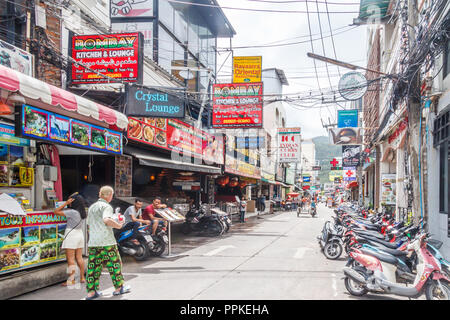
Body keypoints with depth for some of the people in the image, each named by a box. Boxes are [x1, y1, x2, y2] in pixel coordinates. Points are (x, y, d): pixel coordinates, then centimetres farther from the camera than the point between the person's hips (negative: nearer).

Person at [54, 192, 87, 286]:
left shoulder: (72, 212, -17)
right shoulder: (81, 212, 6)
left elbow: (56, 212, -15)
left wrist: (66, 203, -14)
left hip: (71, 234, -8)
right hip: (80, 234, 8)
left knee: (70, 259, -4)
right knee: (79, 258, 13)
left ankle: (71, 280, -4)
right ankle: (82, 277, 17)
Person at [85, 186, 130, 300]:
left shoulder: (91, 207, 17)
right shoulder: (106, 206, -8)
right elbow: (107, 220, -26)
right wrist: (118, 225, -12)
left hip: (92, 242, 7)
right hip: (107, 242, -7)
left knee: (93, 266, 6)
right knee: (114, 263, 7)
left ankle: (91, 291, 5)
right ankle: (119, 287, 15)